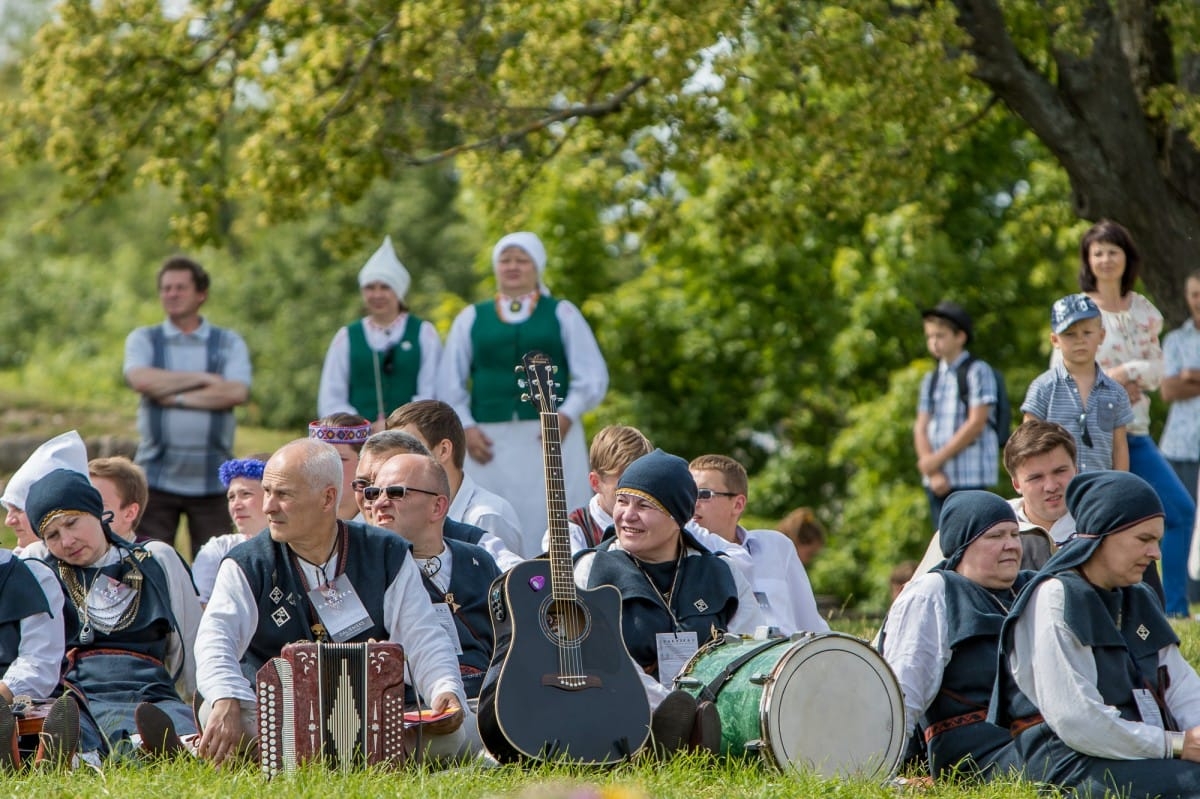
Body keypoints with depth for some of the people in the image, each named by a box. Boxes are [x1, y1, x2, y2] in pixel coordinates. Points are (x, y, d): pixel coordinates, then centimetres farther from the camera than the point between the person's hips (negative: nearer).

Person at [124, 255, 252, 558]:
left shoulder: (229, 343, 8)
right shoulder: (143, 340, 10)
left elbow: (237, 393, -10)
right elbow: (141, 380, -12)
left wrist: (175, 397, -10)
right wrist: (203, 379, -8)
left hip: (212, 482, 0)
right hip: (156, 478, 0)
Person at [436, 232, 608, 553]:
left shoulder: (562, 314, 12)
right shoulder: (471, 319, 16)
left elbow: (593, 377, 6)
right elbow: (450, 384, 13)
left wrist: (567, 414, -11)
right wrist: (466, 427, -3)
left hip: (551, 438, -1)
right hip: (490, 443, 1)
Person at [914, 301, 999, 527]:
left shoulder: (978, 372, -2)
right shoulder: (931, 379, 15)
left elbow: (976, 424, -9)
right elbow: (920, 429, 9)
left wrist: (938, 459, -9)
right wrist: (933, 472, -6)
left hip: (970, 476, -6)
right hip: (939, 478, 6)